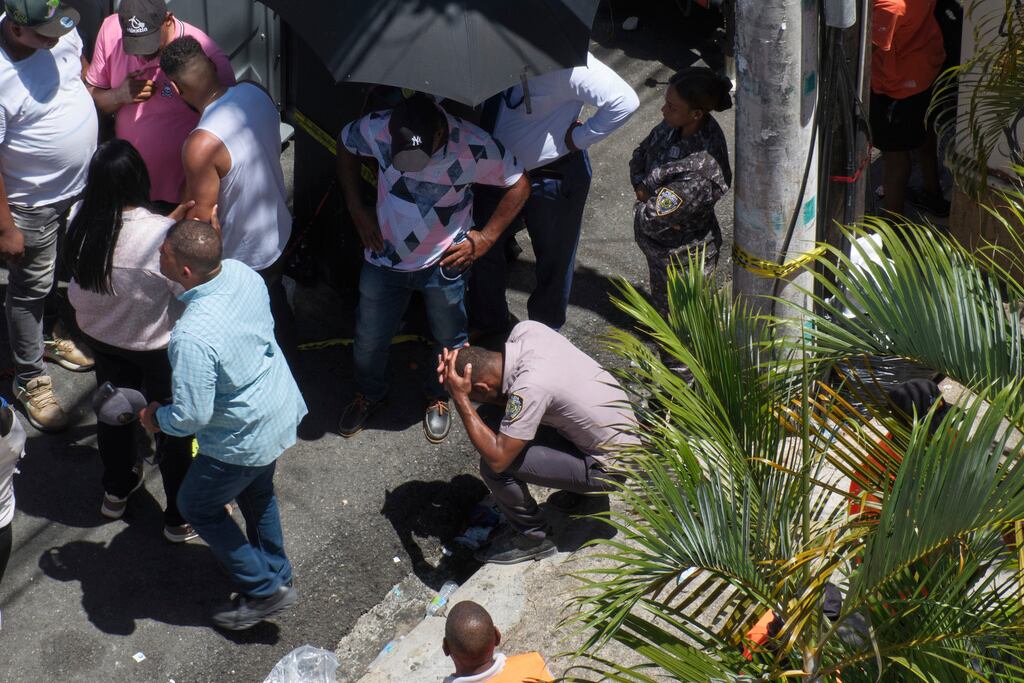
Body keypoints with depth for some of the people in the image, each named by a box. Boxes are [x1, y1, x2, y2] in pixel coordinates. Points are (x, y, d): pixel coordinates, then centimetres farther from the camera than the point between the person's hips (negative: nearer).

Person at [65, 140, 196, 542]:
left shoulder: (81, 222, -20)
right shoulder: (162, 236, -36)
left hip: (102, 339, 5)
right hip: (159, 347, -5)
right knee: (173, 430, 17)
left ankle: (116, 492, 52)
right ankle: (181, 517, 34)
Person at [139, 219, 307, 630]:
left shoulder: (191, 337, -38)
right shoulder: (241, 273, -14)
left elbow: (192, 416, -30)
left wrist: (156, 418, -9)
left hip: (244, 439, -8)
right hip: (282, 408, 8)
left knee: (197, 507, 18)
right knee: (257, 492, 32)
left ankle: (264, 590, 26)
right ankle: (277, 576, 52)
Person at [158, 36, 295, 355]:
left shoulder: (201, 145, -37)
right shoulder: (255, 93, -14)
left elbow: (201, 218, -26)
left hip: (243, 258, -7)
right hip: (279, 233, 7)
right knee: (276, 306, 33)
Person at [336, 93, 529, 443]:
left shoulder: (474, 146, -31)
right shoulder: (377, 129, -27)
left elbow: (518, 185, -13)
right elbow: (345, 144, -2)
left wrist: (486, 237, -15)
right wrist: (356, 208, -5)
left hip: (444, 262, -1)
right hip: (385, 258, 1)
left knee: (450, 340, 20)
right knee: (369, 339, 18)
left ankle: (438, 397, 50)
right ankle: (370, 394, 49)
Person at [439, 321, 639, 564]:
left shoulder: (530, 387, -31)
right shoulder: (526, 330, -9)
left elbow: (497, 459, -28)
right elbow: (507, 397, 6)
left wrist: (460, 398, -25)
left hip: (611, 466, -9)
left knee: (493, 466, -15)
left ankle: (533, 539, 8)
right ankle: (577, 487, 24)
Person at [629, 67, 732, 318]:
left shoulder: (700, 170, -39)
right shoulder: (675, 126, -14)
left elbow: (652, 218, -32)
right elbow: (640, 155, 3)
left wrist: (642, 207, -11)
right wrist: (642, 189, -14)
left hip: (683, 257, -8)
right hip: (660, 245, 8)